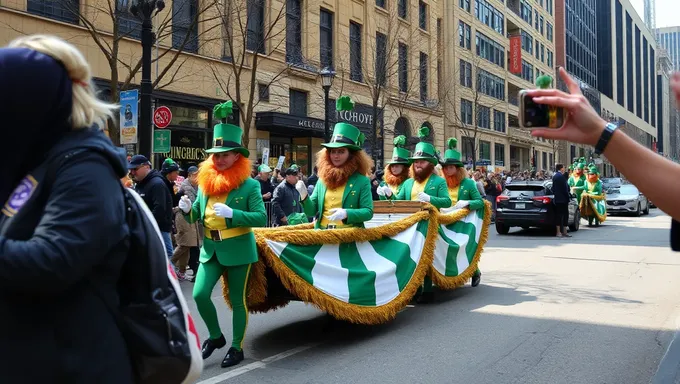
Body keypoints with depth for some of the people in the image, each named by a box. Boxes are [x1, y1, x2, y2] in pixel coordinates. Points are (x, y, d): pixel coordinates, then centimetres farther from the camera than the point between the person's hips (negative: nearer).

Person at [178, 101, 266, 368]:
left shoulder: (249, 185, -10)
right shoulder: (205, 182, 5)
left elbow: (261, 218, -18)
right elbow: (197, 216, 12)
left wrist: (232, 213, -29)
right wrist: (187, 209, -11)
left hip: (238, 250, -4)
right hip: (210, 249, 4)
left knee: (237, 300, 7)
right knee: (199, 294, -5)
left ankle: (237, 347, 23)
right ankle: (216, 336, 20)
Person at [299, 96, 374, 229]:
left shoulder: (361, 181, -3)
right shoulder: (322, 180, 11)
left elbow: (368, 212, -5)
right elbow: (312, 212, 12)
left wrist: (347, 213, -20)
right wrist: (304, 196, -7)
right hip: (322, 235, 4)